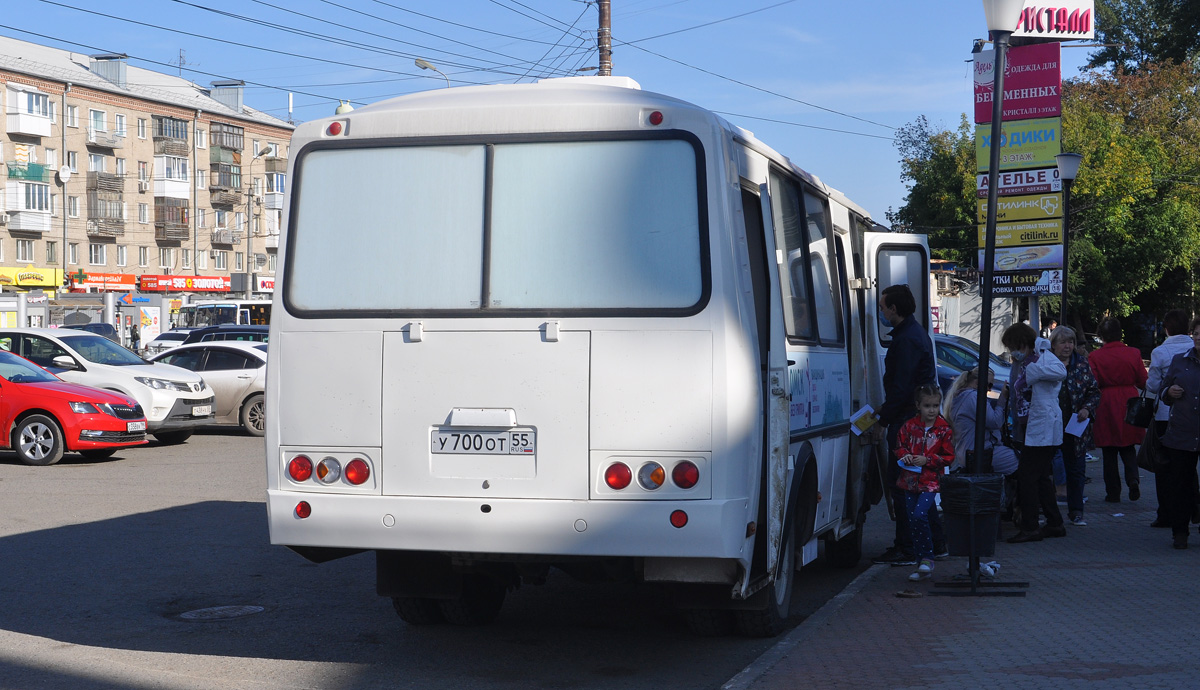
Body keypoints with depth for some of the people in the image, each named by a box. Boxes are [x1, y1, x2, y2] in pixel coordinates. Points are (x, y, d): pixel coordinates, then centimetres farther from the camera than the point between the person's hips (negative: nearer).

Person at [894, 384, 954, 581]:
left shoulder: (943, 429, -2)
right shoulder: (909, 426, 5)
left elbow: (948, 456, -1)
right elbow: (898, 446, 12)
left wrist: (927, 460, -13)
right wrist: (904, 455, -10)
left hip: (930, 481, -4)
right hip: (910, 481, 4)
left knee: (919, 515, -21)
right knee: (912, 521, 5)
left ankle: (927, 559, -7)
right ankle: (923, 565, 14)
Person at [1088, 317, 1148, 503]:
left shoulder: (1095, 357, -10)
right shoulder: (1133, 353, -2)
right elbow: (1143, 382, 3)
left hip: (1106, 405, -2)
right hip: (1129, 403, 2)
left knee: (1109, 452, 7)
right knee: (1128, 448, 15)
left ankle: (1113, 492, 9)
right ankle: (1133, 479, -10)